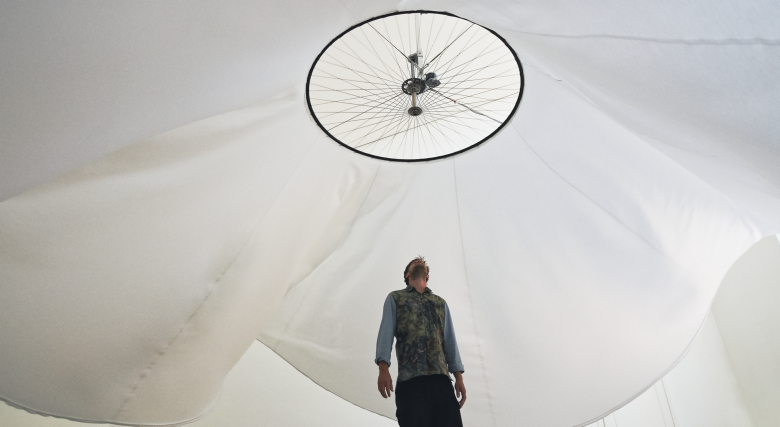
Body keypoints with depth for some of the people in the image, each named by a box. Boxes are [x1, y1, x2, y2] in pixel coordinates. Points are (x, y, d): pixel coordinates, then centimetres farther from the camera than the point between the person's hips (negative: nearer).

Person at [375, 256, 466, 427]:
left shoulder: (441, 303, 27)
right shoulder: (395, 298, 19)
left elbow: (450, 342, 19)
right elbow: (386, 334, 6)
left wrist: (459, 377, 6)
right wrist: (383, 369, -10)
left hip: (440, 377, 3)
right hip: (410, 378, -2)